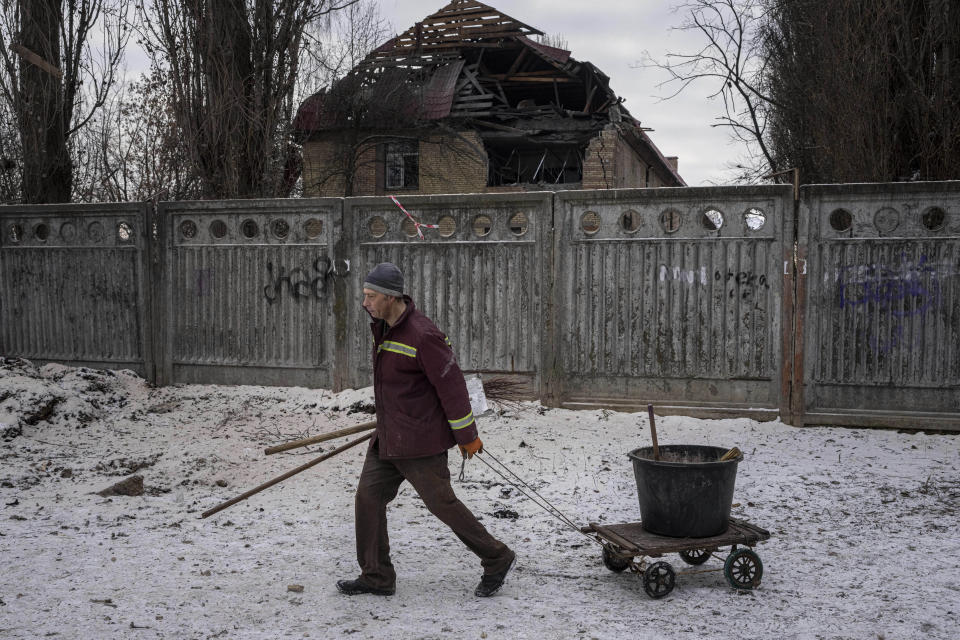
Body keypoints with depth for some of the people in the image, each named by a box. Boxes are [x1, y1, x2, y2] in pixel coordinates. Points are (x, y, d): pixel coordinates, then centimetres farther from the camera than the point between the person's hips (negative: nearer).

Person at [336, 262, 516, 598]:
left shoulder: (421, 335, -22)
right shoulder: (382, 328, 7)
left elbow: (451, 384, -19)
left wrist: (467, 436, -14)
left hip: (420, 442, -9)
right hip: (387, 438, 9)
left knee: (442, 503, 0)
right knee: (369, 496, 6)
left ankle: (497, 559, 18)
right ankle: (377, 577, 17)